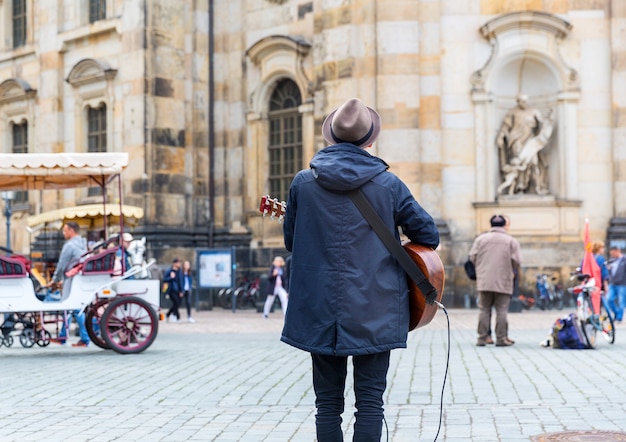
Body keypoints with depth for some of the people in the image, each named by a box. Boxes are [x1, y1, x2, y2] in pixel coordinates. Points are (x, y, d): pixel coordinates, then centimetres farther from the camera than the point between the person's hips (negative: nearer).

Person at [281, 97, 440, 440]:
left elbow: (291, 242, 11)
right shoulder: (387, 184, -4)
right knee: (370, 399, 3)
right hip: (374, 310, -1)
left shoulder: (303, 183, 0)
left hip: (320, 312, 2)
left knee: (328, 401, 9)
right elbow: (429, 235, 1)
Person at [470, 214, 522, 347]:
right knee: (501, 310, 2)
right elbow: (517, 261, -4)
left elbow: (472, 257, 3)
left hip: (484, 280, 2)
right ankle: (501, 338, 1)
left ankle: (482, 338, 6)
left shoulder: (480, 239, 5)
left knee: (484, 310, 6)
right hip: (503, 282, -2)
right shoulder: (511, 241, 1)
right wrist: (514, 273, 16)